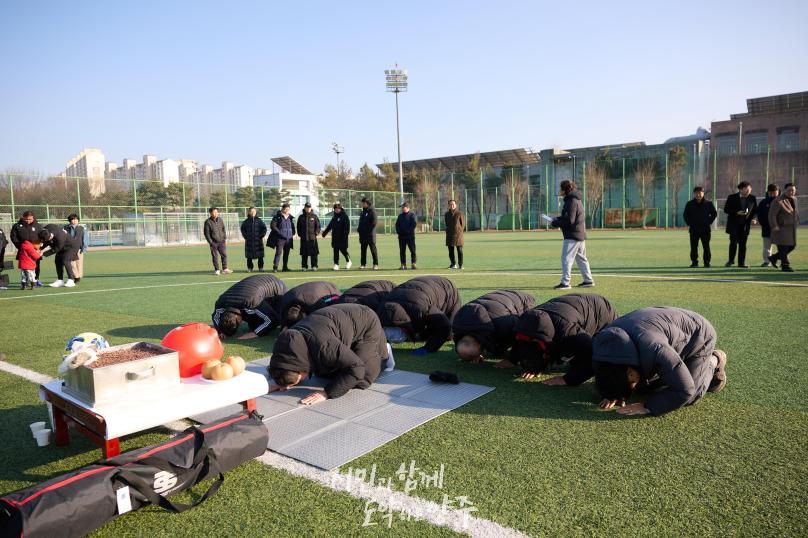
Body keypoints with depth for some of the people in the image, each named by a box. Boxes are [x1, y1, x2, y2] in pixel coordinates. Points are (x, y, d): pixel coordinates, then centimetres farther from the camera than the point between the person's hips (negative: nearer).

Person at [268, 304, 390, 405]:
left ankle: (382, 356, 12)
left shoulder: (322, 346, -45)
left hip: (367, 325, -7)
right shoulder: (289, 340, -19)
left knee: (359, 381, -17)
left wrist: (327, 393, -39)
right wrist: (283, 382, -15)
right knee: (323, 373, 8)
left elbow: (356, 368, -39)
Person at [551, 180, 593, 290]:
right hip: (580, 235, 10)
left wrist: (555, 223, -12)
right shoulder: (576, 200, 16)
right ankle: (588, 280, 22)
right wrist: (557, 219, 9)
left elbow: (569, 220, -22)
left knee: (566, 258, -8)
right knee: (581, 258, 16)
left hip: (572, 235, -10)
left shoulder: (571, 201, -17)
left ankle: (565, 283, -10)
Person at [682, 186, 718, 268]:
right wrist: (689, 224, 4)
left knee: (706, 246, 1)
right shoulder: (689, 204, 5)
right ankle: (694, 262, 8)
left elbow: (714, 214, 12)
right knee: (693, 246, 1)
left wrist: (709, 222, 2)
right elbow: (685, 215, 13)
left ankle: (707, 262, 8)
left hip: (705, 229, -1)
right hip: (693, 229, 1)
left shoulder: (708, 203, 3)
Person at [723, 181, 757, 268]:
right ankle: (731, 260, 14)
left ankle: (741, 263, 8)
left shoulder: (752, 198, 7)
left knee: (743, 244, 3)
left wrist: (753, 218, -6)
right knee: (733, 242, -4)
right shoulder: (732, 197, -2)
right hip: (734, 224, -2)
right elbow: (726, 209, -4)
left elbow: (755, 210, 13)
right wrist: (736, 213, -18)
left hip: (745, 225, 3)